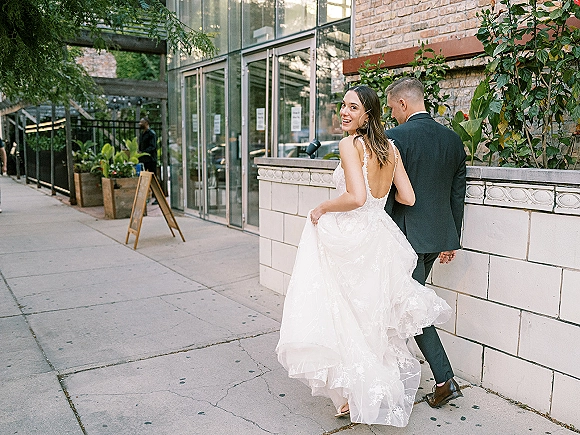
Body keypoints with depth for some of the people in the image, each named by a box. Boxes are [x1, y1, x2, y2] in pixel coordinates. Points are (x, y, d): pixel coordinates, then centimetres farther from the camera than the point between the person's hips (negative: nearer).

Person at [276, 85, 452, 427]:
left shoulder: (350, 144, -14)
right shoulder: (390, 148, 6)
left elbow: (356, 197, -26)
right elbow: (408, 198, 5)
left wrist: (321, 209, -10)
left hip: (350, 239, -7)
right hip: (381, 238, 7)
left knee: (349, 315, 8)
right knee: (374, 314, 22)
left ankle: (359, 394, 21)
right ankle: (381, 387, 38)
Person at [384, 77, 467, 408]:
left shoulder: (396, 137, -14)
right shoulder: (453, 138, 7)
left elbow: (385, 194, -15)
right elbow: (458, 193, 11)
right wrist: (452, 240, 18)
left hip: (406, 236, -8)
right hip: (439, 236, 8)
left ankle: (445, 379, 1)